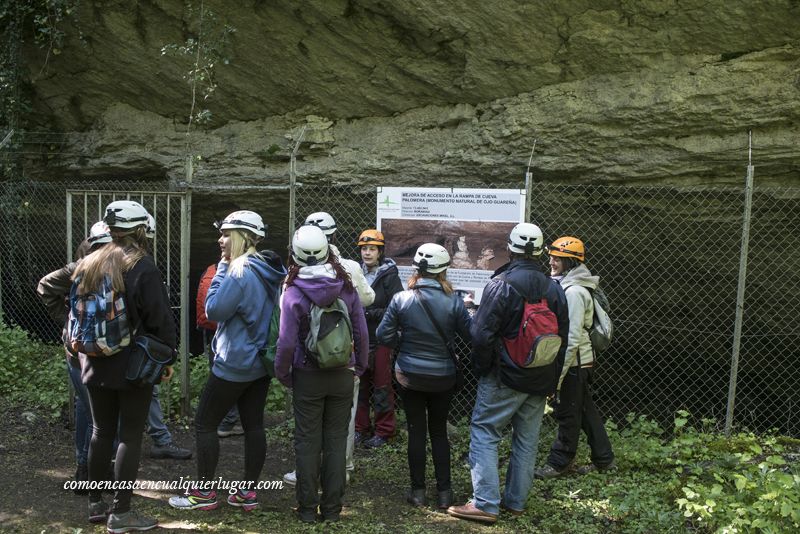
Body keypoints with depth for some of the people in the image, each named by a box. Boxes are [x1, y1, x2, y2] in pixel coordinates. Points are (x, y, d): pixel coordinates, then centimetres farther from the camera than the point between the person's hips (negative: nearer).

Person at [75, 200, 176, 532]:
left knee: (101, 432, 16)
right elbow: (160, 317, -15)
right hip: (134, 365, -6)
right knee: (130, 436, 1)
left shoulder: (87, 265, 7)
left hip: (96, 364, 7)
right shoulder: (142, 267, -14)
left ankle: (96, 504, 26)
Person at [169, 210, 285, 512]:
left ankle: (204, 493, 13)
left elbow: (214, 310, -16)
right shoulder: (270, 271, 7)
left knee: (204, 424, 4)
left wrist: (222, 267, -12)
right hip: (261, 362, 9)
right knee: (254, 425, 10)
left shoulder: (240, 272, -21)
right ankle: (248, 493, 18)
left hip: (234, 364, -9)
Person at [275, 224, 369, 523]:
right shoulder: (346, 288, -5)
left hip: (308, 376, -2)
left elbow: (287, 342, -14)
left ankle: (308, 508, 19)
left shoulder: (293, 293, -13)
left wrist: (282, 374, 2)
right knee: (336, 441, 11)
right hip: (342, 375, 2)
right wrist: (359, 366, 12)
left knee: (308, 442, 10)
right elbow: (362, 333, -2)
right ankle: (332, 508, 20)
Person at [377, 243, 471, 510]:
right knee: (439, 432, 15)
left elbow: (384, 336, -8)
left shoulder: (401, 300, -12)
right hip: (443, 377, 1)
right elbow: (470, 334, -5)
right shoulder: (453, 301, -13)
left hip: (410, 376, 0)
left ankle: (418, 491, 18)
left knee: (416, 431, 11)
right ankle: (444, 492, 19)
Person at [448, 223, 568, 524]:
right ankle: (516, 501, 23)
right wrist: (551, 381, 20)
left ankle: (485, 504, -3)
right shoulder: (554, 289, 6)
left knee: (484, 434, 0)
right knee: (527, 440, 13)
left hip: (504, 377, -6)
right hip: (540, 381, 6)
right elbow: (562, 339, 13)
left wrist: (482, 369, 0)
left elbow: (482, 334, -16)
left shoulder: (501, 284, -13)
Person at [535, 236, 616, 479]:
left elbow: (572, 338, -23)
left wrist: (558, 374, -21)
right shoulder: (564, 285, 11)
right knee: (586, 411, 16)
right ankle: (604, 460, 27)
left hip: (574, 363, -10)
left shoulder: (574, 291, -20)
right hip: (580, 361, 10)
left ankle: (559, 463, 15)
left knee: (567, 414, 3)